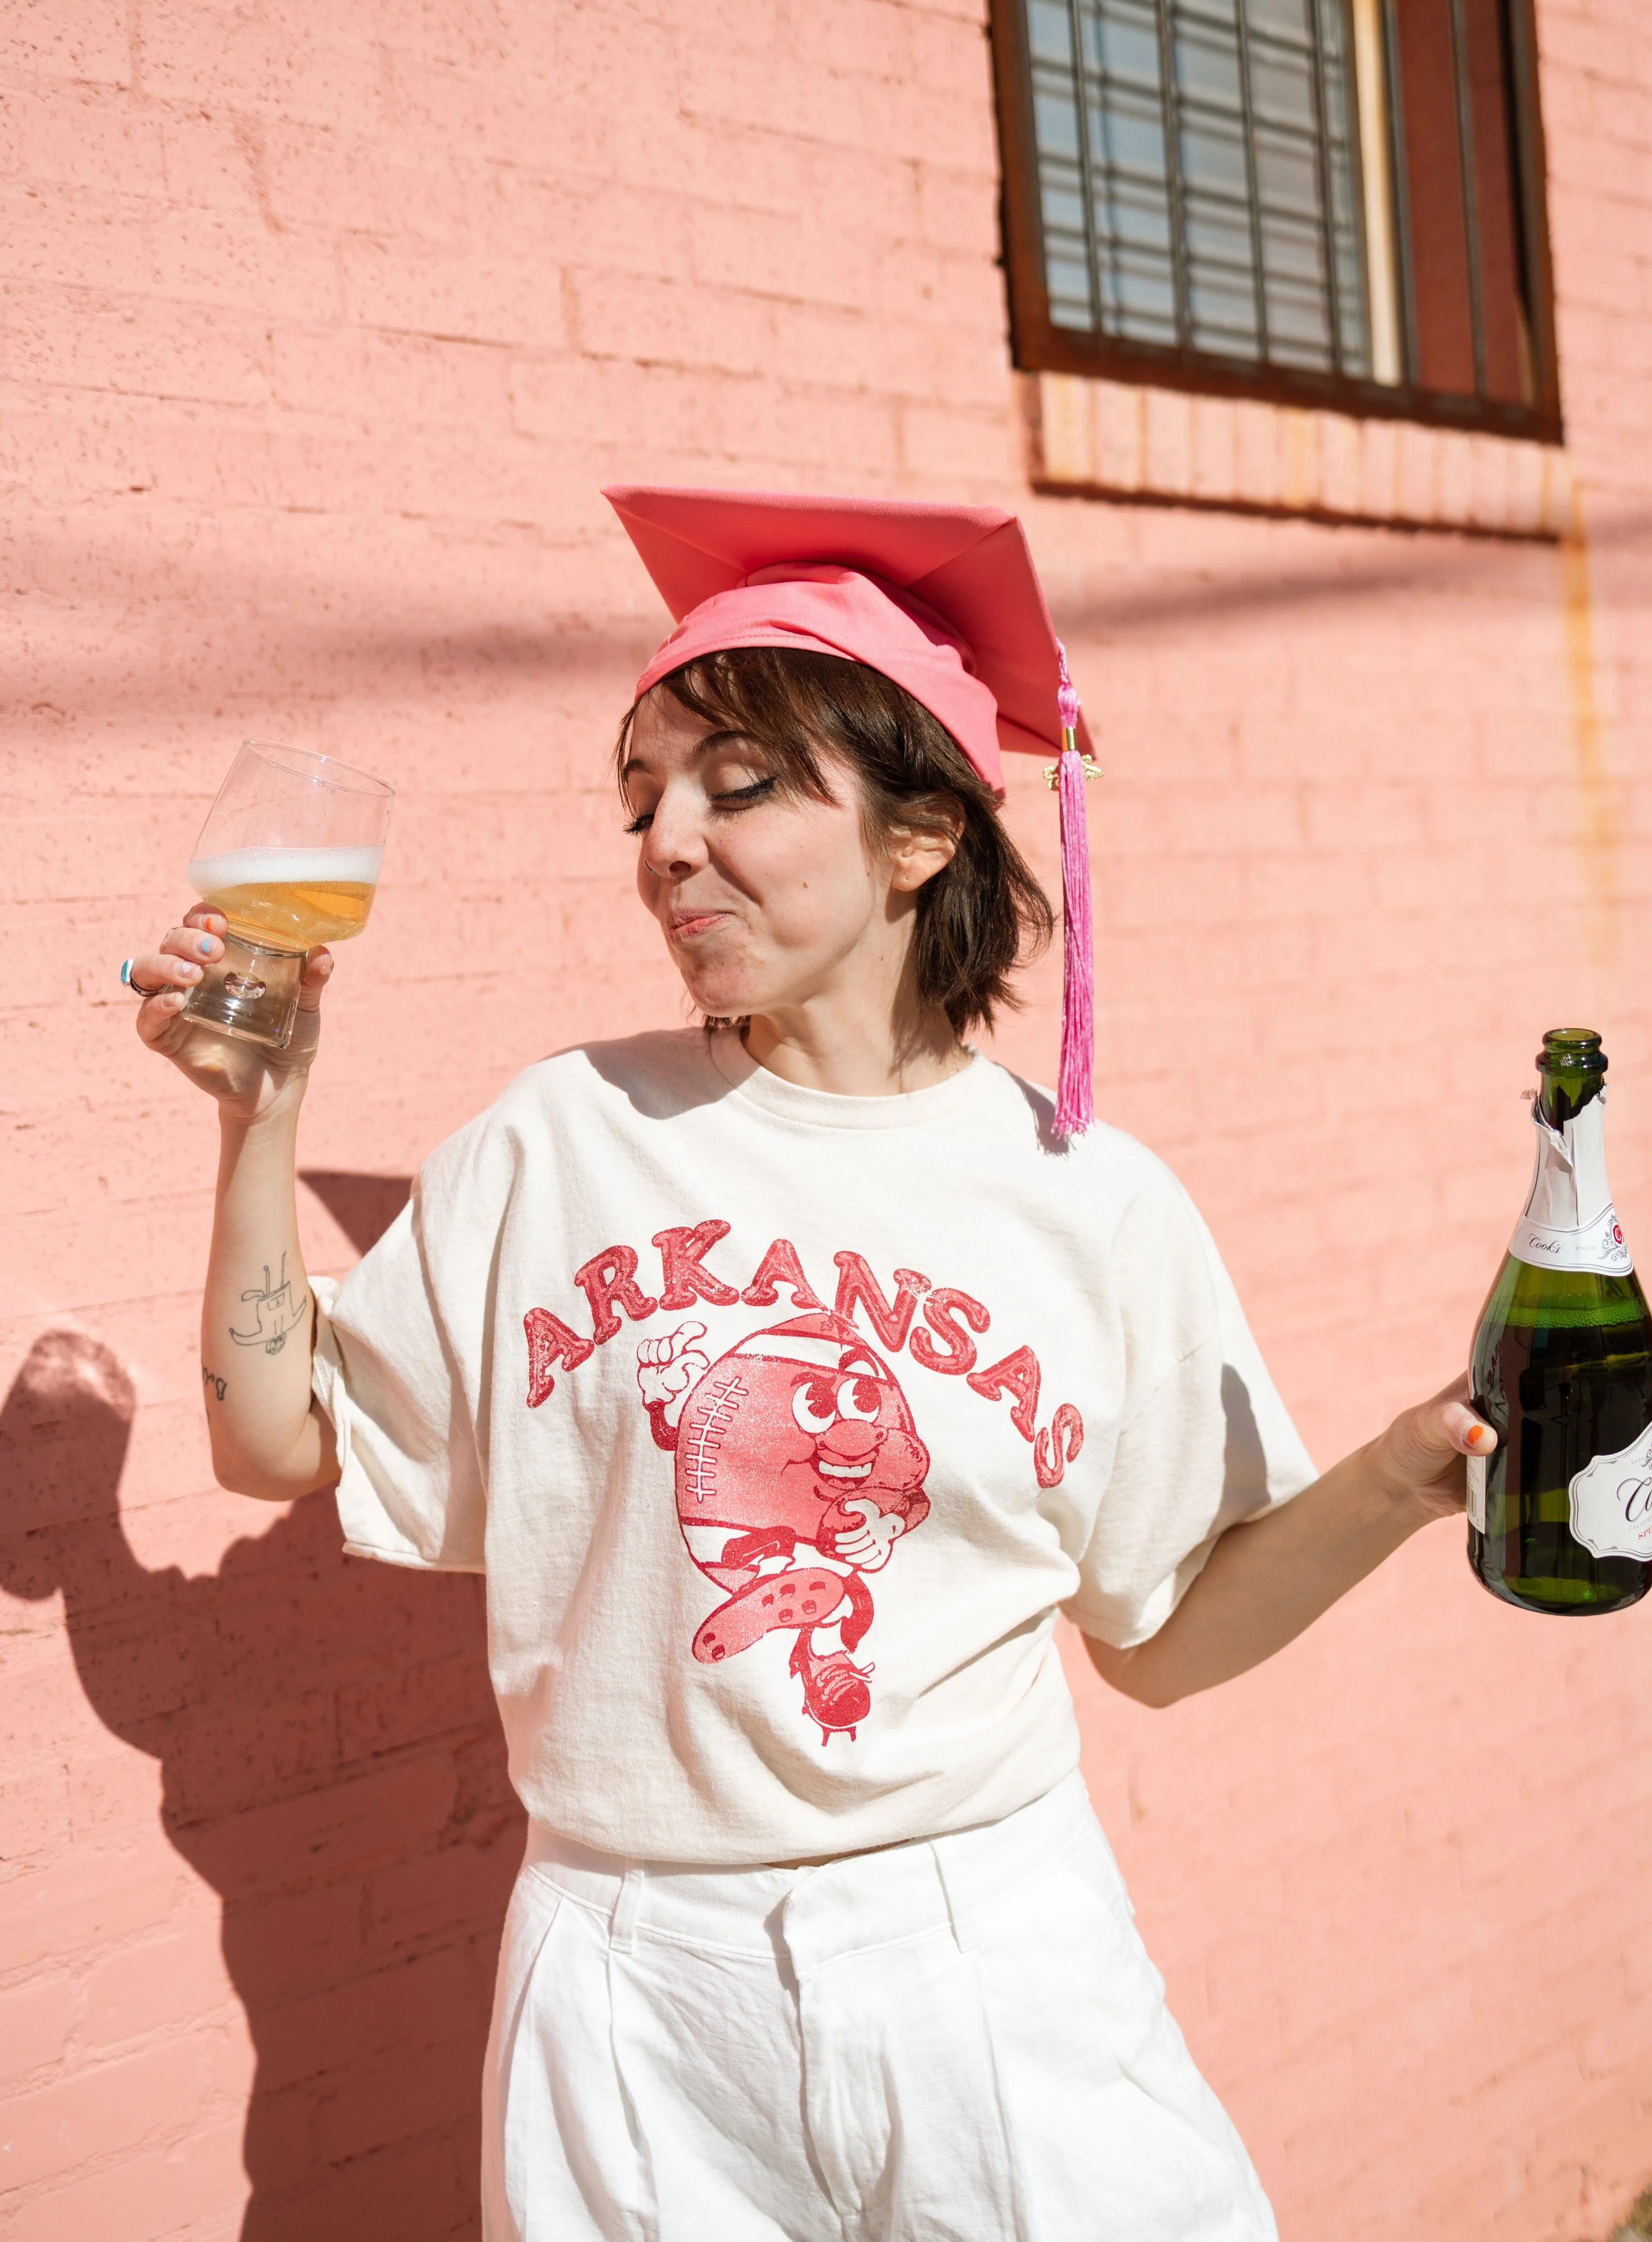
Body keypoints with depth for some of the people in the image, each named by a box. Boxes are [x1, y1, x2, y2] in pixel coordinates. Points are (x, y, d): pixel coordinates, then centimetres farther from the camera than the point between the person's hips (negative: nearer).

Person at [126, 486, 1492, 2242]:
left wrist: (1400, 1479, -13)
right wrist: (261, 1116, -4)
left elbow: (1161, 1635, 2)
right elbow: (279, 1441, 4)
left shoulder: (1092, 1205, -5)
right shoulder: (560, 1141, -3)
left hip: (995, 1966, 0)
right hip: (635, 1985, 1)